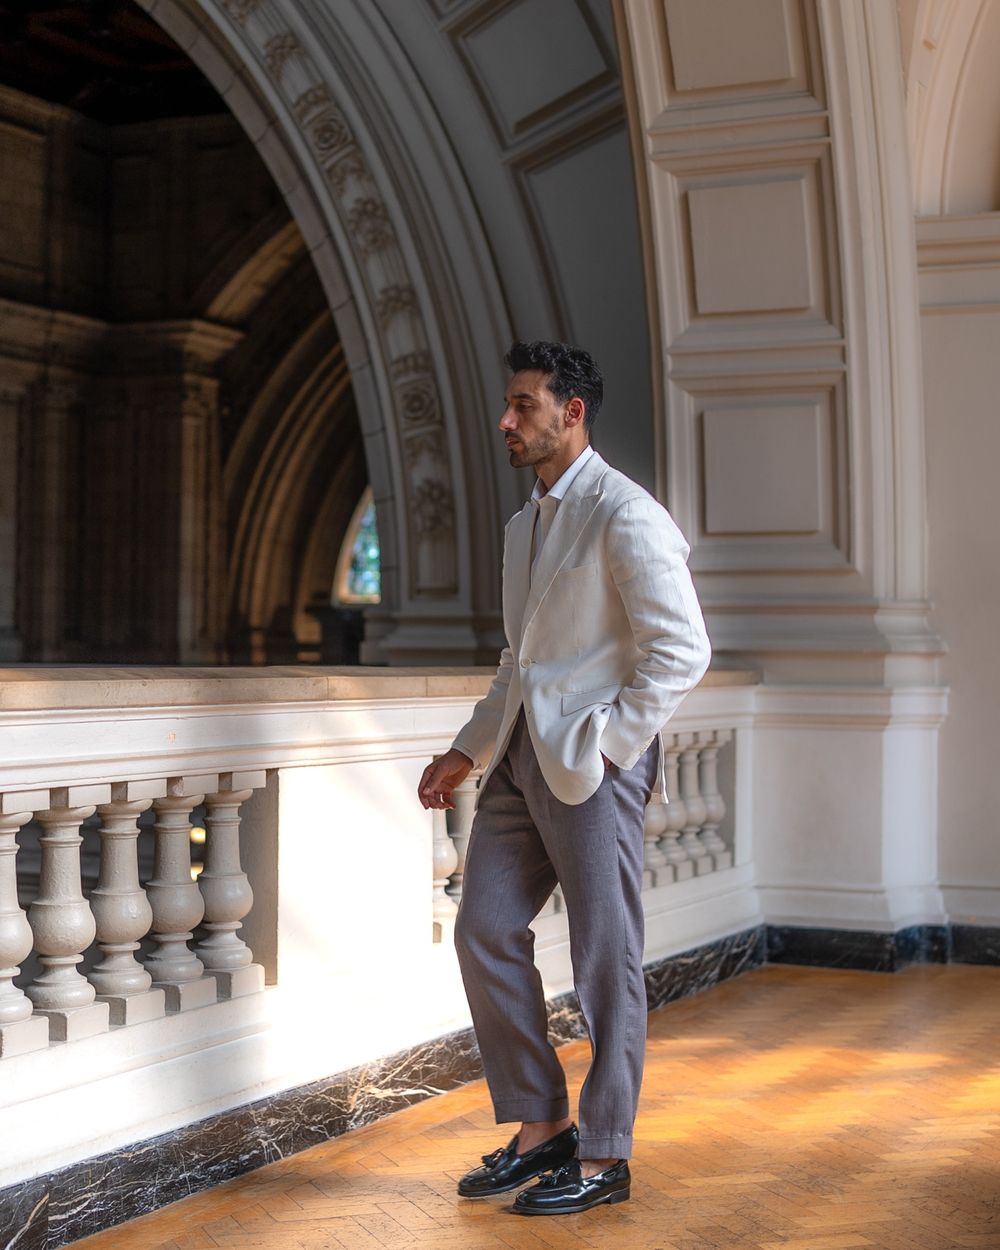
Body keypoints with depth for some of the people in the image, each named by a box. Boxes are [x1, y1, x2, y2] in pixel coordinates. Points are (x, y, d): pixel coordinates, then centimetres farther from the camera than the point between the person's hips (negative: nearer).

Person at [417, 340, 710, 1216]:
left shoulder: (624, 515, -10)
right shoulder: (525, 526, 18)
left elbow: (682, 649, -15)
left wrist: (605, 743, -17)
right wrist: (468, 753, 16)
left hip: (591, 759, -9)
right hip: (522, 756, 9)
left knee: (606, 959, 0)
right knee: (486, 933, 6)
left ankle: (603, 1159, 11)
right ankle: (541, 1130, 19)